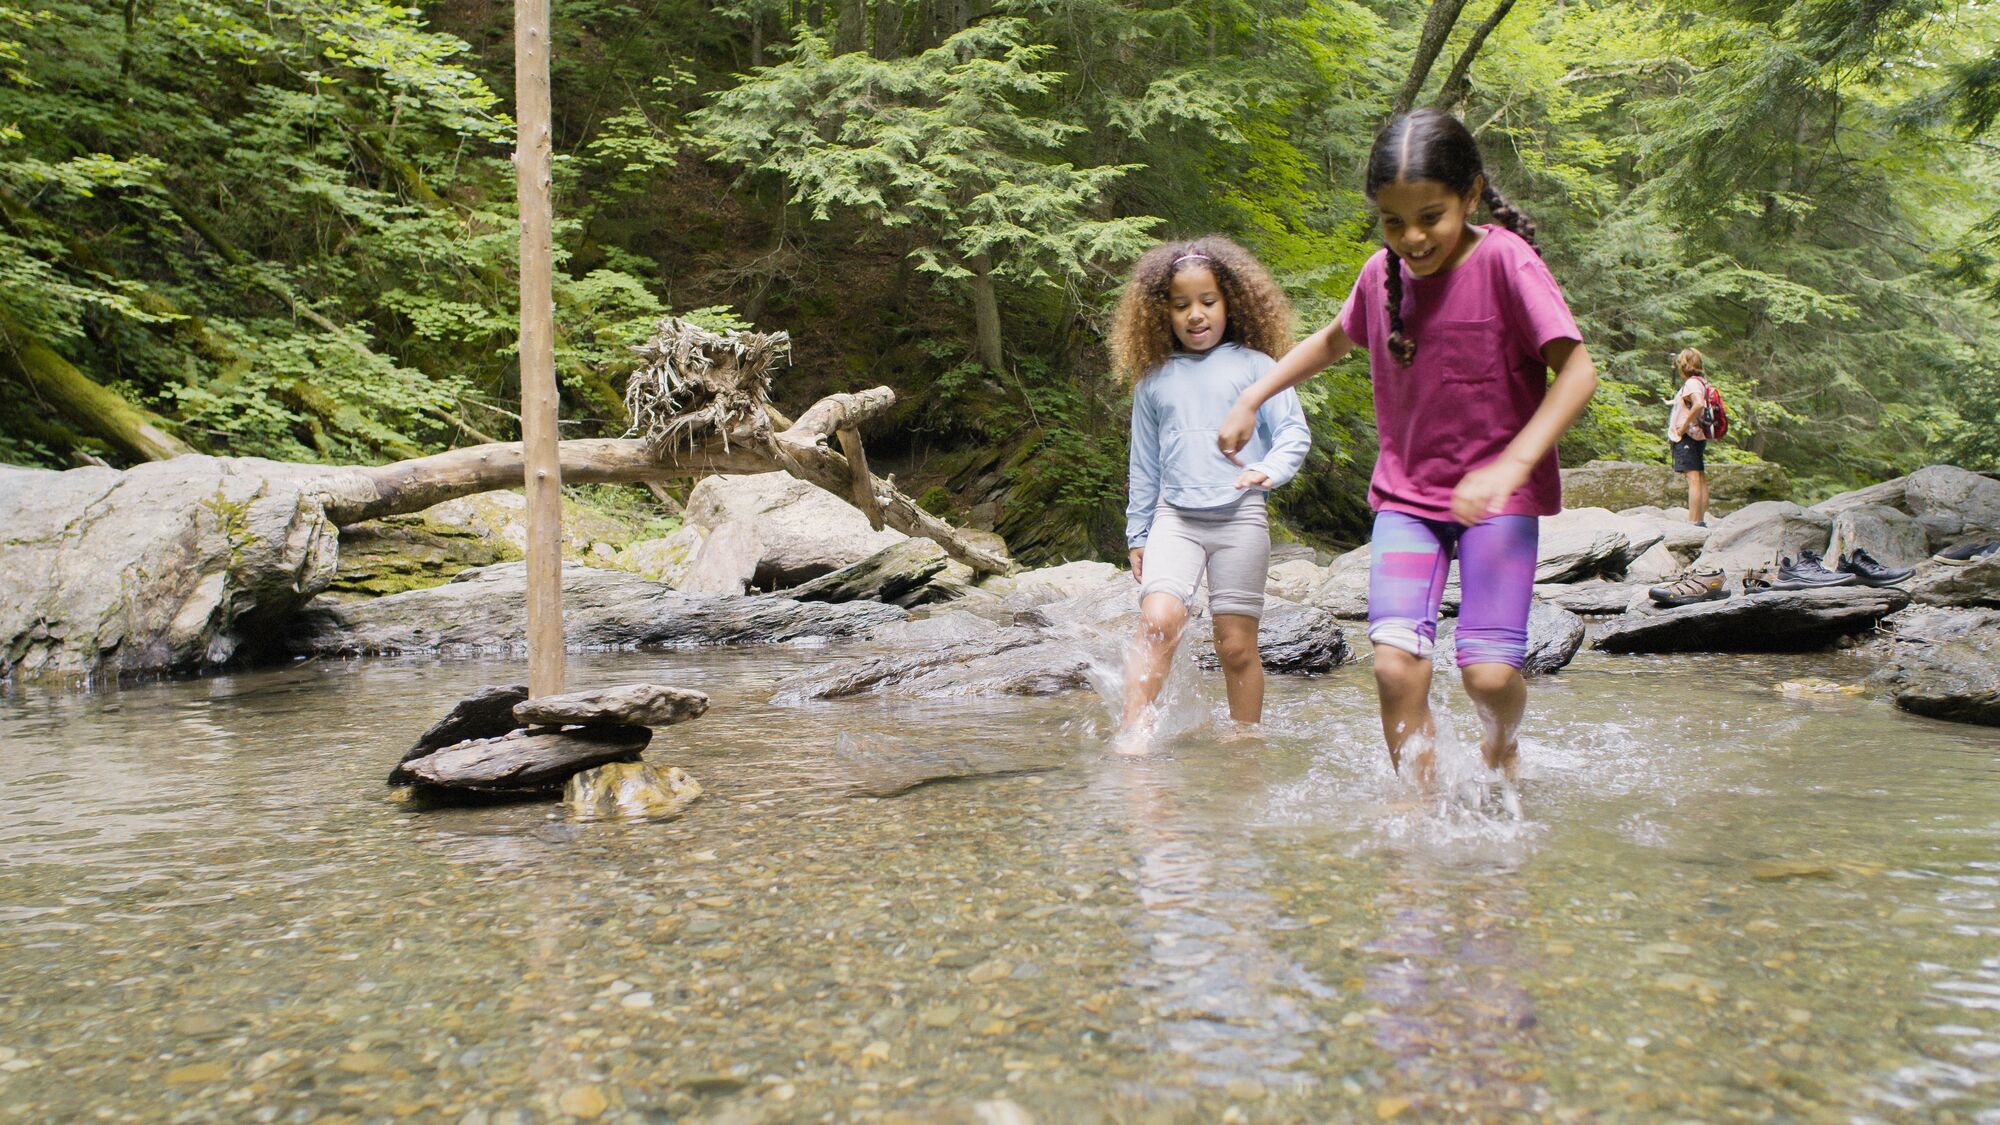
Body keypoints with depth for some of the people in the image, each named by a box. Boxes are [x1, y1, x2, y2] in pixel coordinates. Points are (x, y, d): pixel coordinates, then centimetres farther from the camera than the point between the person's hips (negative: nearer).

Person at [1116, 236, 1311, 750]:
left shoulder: (1254, 366, 5)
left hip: (1239, 515, -1)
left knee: (1236, 645, 2)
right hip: (1175, 515, 1)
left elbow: (1294, 431, 1)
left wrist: (1269, 470, -20)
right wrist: (1137, 535, 18)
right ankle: (1131, 735, -21)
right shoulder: (1154, 381, 12)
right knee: (1159, 618, -21)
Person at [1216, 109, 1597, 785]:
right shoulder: (1381, 274, 2)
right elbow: (1333, 340, 24)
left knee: (1489, 671, -12)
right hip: (1405, 494, 3)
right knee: (1396, 663, -14)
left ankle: (1501, 747, 23)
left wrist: (1511, 463, -27)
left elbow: (1577, 372, -16)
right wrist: (1250, 399, 19)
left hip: (1498, 495, -3)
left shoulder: (1504, 260, -12)